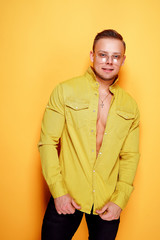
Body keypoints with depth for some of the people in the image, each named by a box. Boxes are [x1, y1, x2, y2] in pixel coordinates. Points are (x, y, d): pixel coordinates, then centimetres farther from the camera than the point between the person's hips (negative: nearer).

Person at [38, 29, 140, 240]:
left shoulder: (130, 106, 3)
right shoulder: (65, 91, -5)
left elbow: (130, 156, 6)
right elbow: (48, 143, -6)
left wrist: (120, 200, -3)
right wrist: (58, 191, -10)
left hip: (108, 201, 2)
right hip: (66, 198, -2)